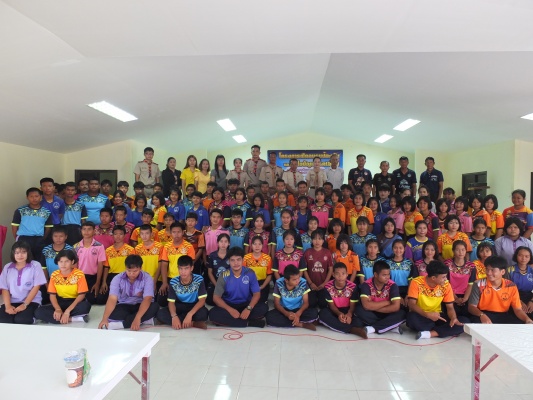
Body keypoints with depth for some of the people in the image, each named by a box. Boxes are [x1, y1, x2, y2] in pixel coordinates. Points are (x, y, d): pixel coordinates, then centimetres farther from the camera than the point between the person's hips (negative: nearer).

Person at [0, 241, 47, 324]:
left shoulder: (35, 265, -1)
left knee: (21, 319, -30)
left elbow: (36, 287, -5)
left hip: (31, 301, -3)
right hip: (12, 301, 3)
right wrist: (8, 305, -10)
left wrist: (24, 304, -14)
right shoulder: (7, 267, 9)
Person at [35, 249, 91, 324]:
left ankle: (60, 317, -20)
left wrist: (68, 310, -24)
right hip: (60, 303, 4)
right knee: (38, 312, -22)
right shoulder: (54, 275, -2)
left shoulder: (79, 274, -13)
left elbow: (81, 295, -15)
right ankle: (71, 319, -24)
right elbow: (52, 295, -2)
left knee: (86, 306, -37)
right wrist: (58, 309, -20)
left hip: (74, 302, -4)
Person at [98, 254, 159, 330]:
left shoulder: (147, 278, -18)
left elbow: (147, 299, -29)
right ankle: (145, 319, -24)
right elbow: (112, 299, -24)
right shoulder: (117, 278, -13)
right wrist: (105, 318, -39)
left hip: (141, 306, -1)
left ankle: (122, 324, -30)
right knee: (112, 314, -32)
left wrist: (137, 318, -43)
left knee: (155, 307, -34)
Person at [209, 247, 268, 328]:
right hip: (229, 305, 0)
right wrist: (230, 310, -27)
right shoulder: (224, 276, -10)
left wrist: (249, 308, -26)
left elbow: (257, 294, -7)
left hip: (246, 304, 0)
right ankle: (249, 323, -25)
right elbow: (216, 297, -11)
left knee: (263, 308, -27)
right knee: (213, 314, -30)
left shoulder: (250, 273, -8)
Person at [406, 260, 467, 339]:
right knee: (411, 318, -38)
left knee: (464, 322, -19)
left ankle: (429, 333, -24)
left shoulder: (446, 285, -7)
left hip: (437, 316, 4)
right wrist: (427, 314, -35)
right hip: (420, 316, -3)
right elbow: (412, 305, -20)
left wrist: (454, 318, -25)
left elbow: (450, 307, -3)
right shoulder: (416, 283, -17)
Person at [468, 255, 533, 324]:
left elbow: (518, 309, -2)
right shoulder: (479, 284, -10)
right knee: (477, 321, -36)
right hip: (484, 315, -3)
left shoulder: (511, 286, -3)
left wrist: (527, 319, -24)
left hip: (504, 316, 3)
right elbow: (471, 307, -11)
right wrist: (482, 315, -32)